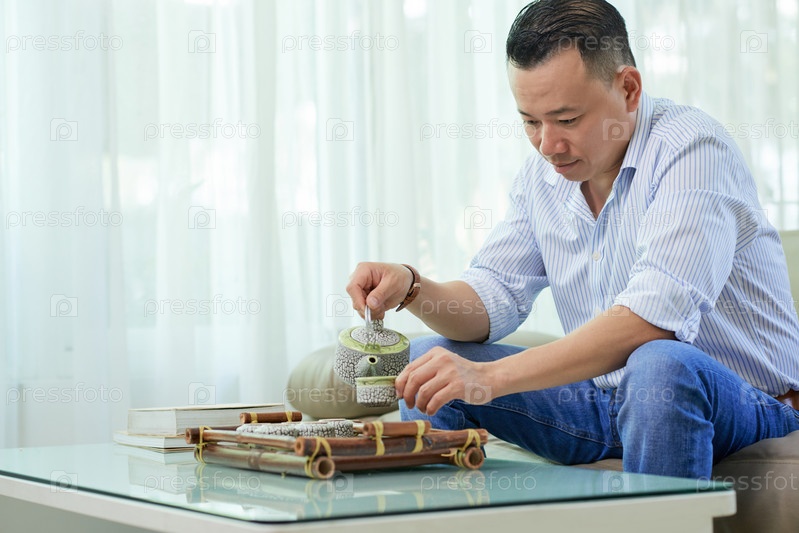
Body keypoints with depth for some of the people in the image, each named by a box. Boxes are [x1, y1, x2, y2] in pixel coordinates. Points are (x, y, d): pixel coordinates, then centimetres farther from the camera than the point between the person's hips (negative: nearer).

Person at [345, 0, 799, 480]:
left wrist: (491, 376, -38)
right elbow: (491, 301, 4)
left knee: (659, 366, -39)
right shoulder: (543, 175, 4)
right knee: (429, 360, -2)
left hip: (743, 404, -6)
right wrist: (413, 289, -19)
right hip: (608, 399, 6)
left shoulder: (691, 148, -20)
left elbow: (654, 317, -33)